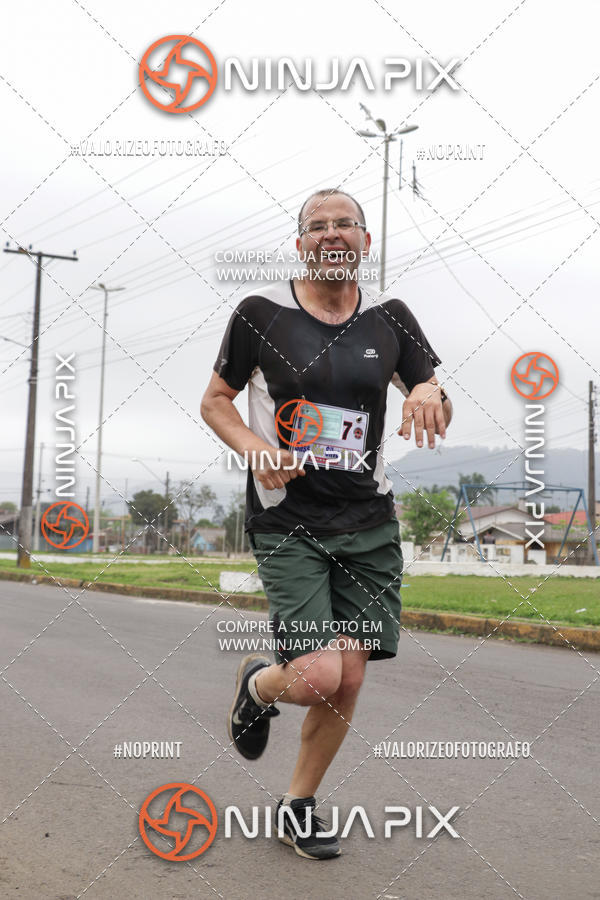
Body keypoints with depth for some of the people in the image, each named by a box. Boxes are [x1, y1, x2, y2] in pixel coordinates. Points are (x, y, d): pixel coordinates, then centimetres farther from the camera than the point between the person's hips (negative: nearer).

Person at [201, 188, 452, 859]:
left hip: (368, 524, 4)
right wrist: (256, 450, -13)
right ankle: (256, 685, 22)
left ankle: (298, 807, 26)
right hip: (286, 523, -3)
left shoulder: (389, 319, 7)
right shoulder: (261, 313, -2)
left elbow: (438, 416, 12)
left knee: (348, 679, 3)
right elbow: (215, 400, 6)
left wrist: (430, 393, -13)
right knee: (317, 675, -16)